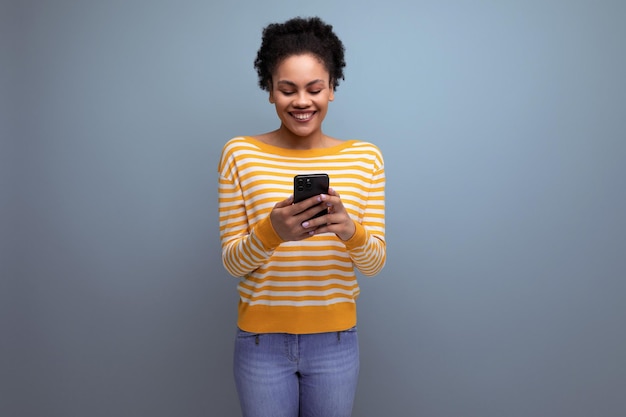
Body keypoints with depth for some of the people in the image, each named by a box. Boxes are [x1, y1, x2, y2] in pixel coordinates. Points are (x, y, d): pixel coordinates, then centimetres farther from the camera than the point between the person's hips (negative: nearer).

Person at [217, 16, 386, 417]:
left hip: (335, 341, 1)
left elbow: (375, 263, -4)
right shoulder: (240, 153, -6)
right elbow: (232, 261, -7)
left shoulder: (364, 157, -3)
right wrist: (272, 231, -28)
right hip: (262, 341, -1)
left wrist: (349, 230, -26)